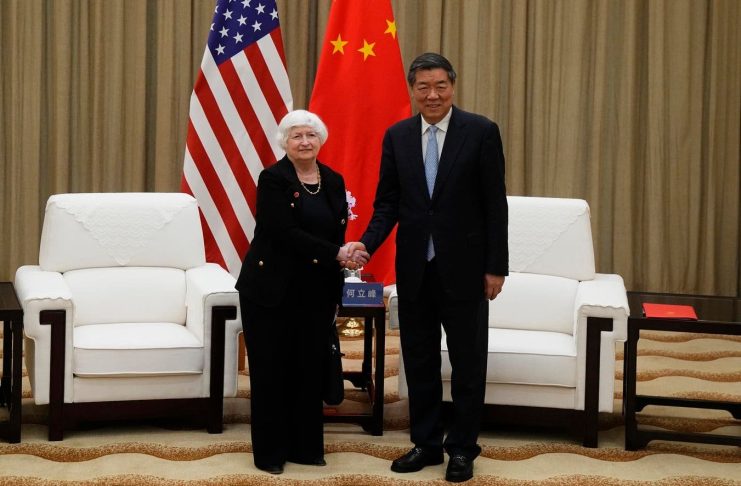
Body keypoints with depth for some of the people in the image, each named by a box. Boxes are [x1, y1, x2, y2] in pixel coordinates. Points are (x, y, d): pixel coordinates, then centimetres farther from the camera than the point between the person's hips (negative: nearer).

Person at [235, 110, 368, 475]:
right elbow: (285, 232, -19)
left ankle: (305, 446, 19)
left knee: (309, 370, 7)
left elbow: (337, 234, 11)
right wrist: (336, 254, -23)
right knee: (271, 371, 3)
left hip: (317, 292, 5)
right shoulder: (273, 179, -9)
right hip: (272, 290, -4)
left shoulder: (334, 181, 8)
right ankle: (270, 452, 12)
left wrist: (336, 292, 8)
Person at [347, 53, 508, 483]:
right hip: (414, 268, 3)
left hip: (463, 267, -3)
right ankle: (426, 443, 24)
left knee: (468, 363, 5)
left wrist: (496, 267, -8)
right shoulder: (397, 137, 4)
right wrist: (367, 243, -12)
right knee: (419, 361, 11)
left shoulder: (481, 132, -6)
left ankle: (462, 448, 17)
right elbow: (387, 204, 5)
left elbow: (495, 205, -6)